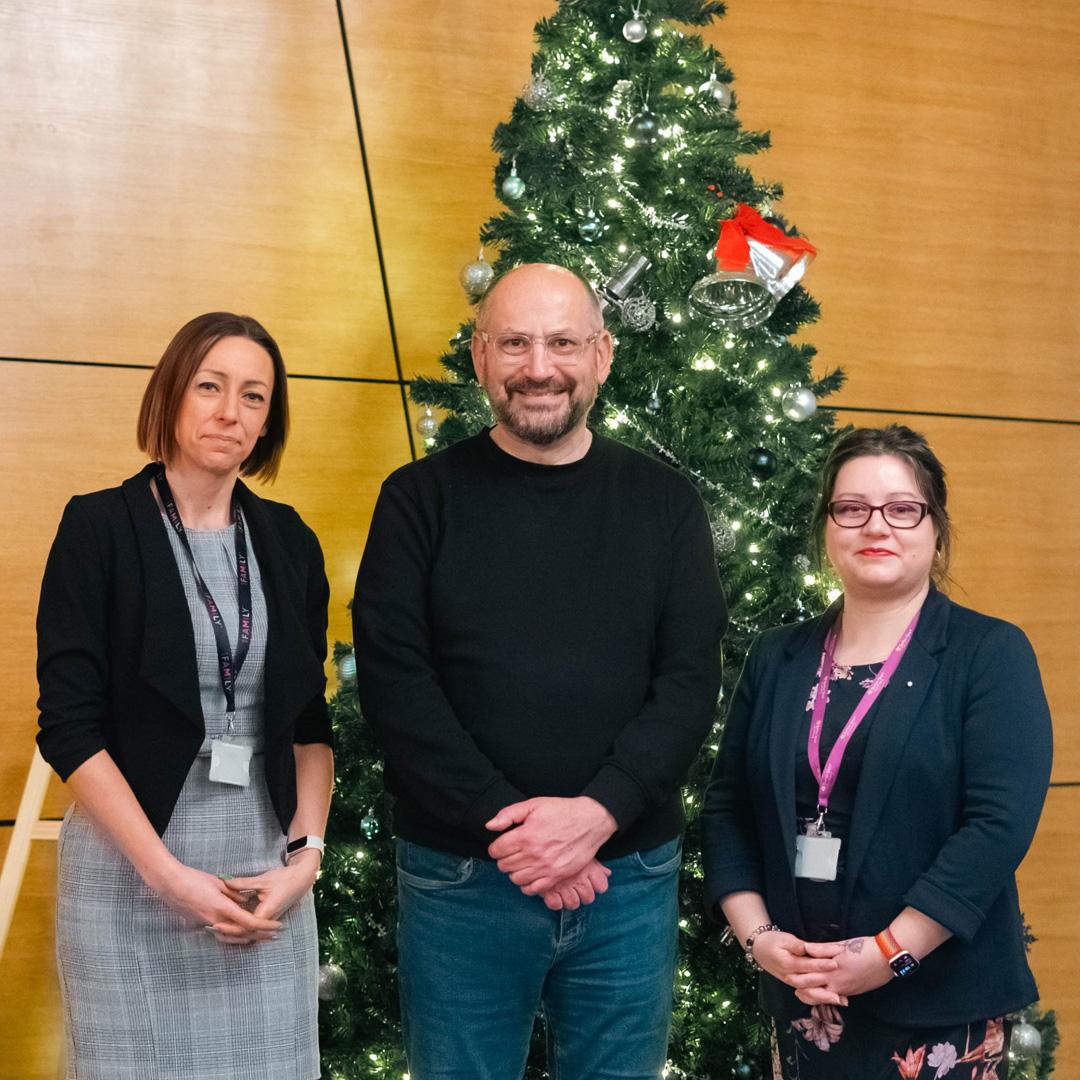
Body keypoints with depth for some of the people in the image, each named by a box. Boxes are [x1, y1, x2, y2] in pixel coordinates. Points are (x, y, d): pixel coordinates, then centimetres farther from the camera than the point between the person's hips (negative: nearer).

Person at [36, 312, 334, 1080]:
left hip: (266, 866, 4)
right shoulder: (101, 526, -5)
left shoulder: (288, 540, 8)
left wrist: (305, 854, -3)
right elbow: (68, 724, -9)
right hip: (132, 861, -3)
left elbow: (310, 719, 10)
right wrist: (167, 873, -14)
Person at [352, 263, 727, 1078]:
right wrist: (507, 823, -16)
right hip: (459, 879, -1)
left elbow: (692, 678, -2)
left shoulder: (663, 503, 5)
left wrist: (597, 811, -16)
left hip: (630, 878, 2)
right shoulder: (422, 499, 0)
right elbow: (393, 681, -8)